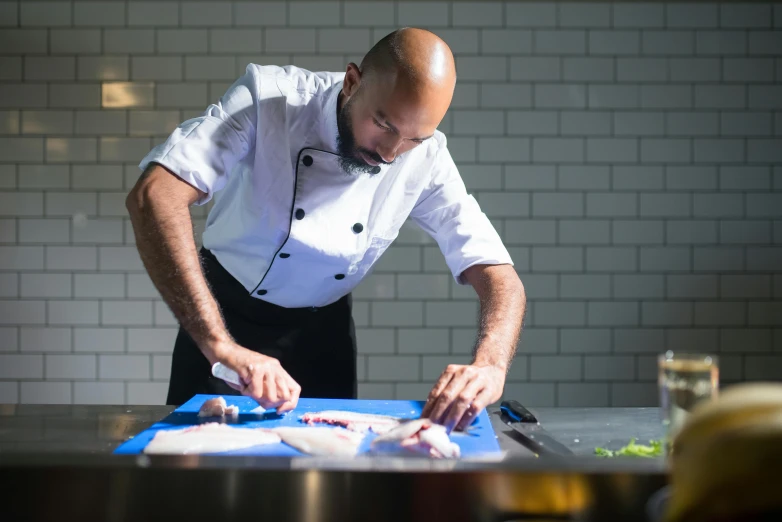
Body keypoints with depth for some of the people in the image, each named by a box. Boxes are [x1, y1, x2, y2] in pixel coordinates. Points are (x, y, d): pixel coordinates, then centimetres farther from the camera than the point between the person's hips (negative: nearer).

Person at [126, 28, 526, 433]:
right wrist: (220, 345, -49)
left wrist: (489, 365, -41)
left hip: (323, 328, 2)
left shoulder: (426, 159, -17)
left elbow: (500, 279, -19)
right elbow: (154, 196, -40)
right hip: (225, 312, -2)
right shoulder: (269, 98, -27)